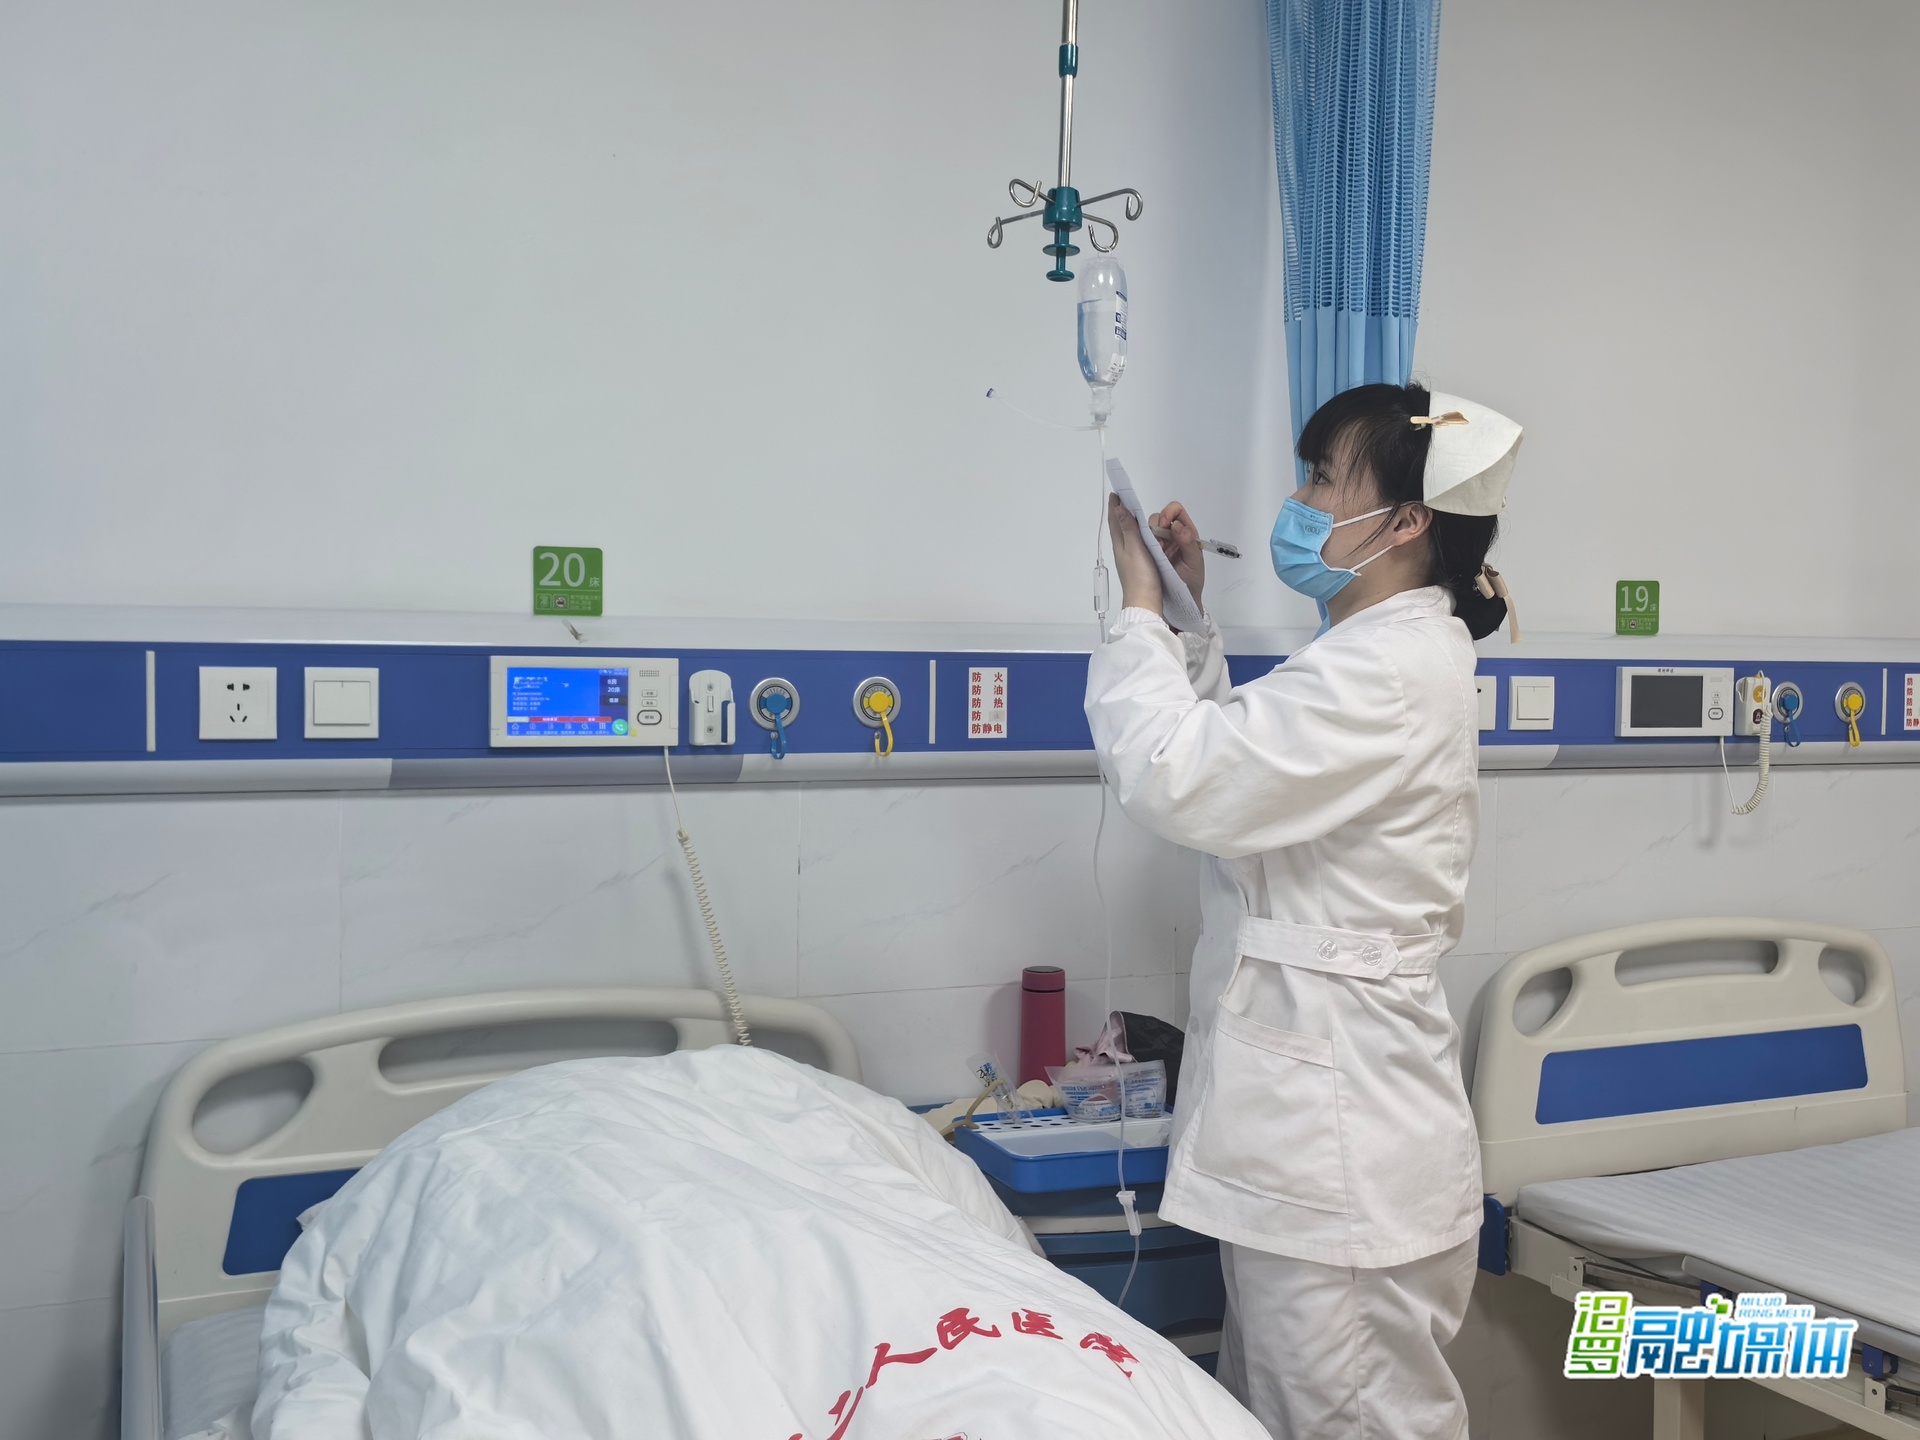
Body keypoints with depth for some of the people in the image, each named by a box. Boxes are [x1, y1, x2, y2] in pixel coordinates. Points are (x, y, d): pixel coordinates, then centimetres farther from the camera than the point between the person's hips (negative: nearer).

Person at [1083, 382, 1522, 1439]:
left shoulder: (1389, 672, -20)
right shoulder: (1385, 654, 15)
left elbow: (1173, 778, -24)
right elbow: (1234, 772, 22)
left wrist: (1141, 608, -9)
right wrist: (1191, 619, 14)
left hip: (1340, 1143, -11)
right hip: (1306, 1115, 11)